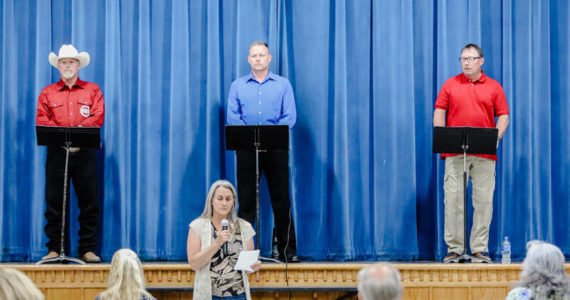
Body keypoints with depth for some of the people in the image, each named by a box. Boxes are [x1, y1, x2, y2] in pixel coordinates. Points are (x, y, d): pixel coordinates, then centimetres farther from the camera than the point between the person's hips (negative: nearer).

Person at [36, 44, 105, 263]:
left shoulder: (92, 90, 13)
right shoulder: (47, 93, 15)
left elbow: (98, 117, -1)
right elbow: (41, 121, 2)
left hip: (84, 152, 0)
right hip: (56, 152, 1)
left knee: (89, 202, -3)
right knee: (54, 202, -2)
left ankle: (88, 249, 1)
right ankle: (54, 249, 3)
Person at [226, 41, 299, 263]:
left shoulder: (282, 84, 10)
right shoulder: (238, 86, 13)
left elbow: (289, 116, 1)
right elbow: (233, 117, 3)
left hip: (275, 147, -1)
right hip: (246, 148, 1)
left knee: (281, 199, -2)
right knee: (246, 200, 0)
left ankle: (287, 250, 2)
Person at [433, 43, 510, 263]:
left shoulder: (493, 87, 10)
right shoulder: (450, 85, 11)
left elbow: (503, 116, 8)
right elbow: (439, 113, 8)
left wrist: (496, 137, -8)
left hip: (484, 154, 0)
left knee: (484, 200, 0)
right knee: (453, 199, -3)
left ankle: (479, 248, 5)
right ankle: (454, 248, 1)